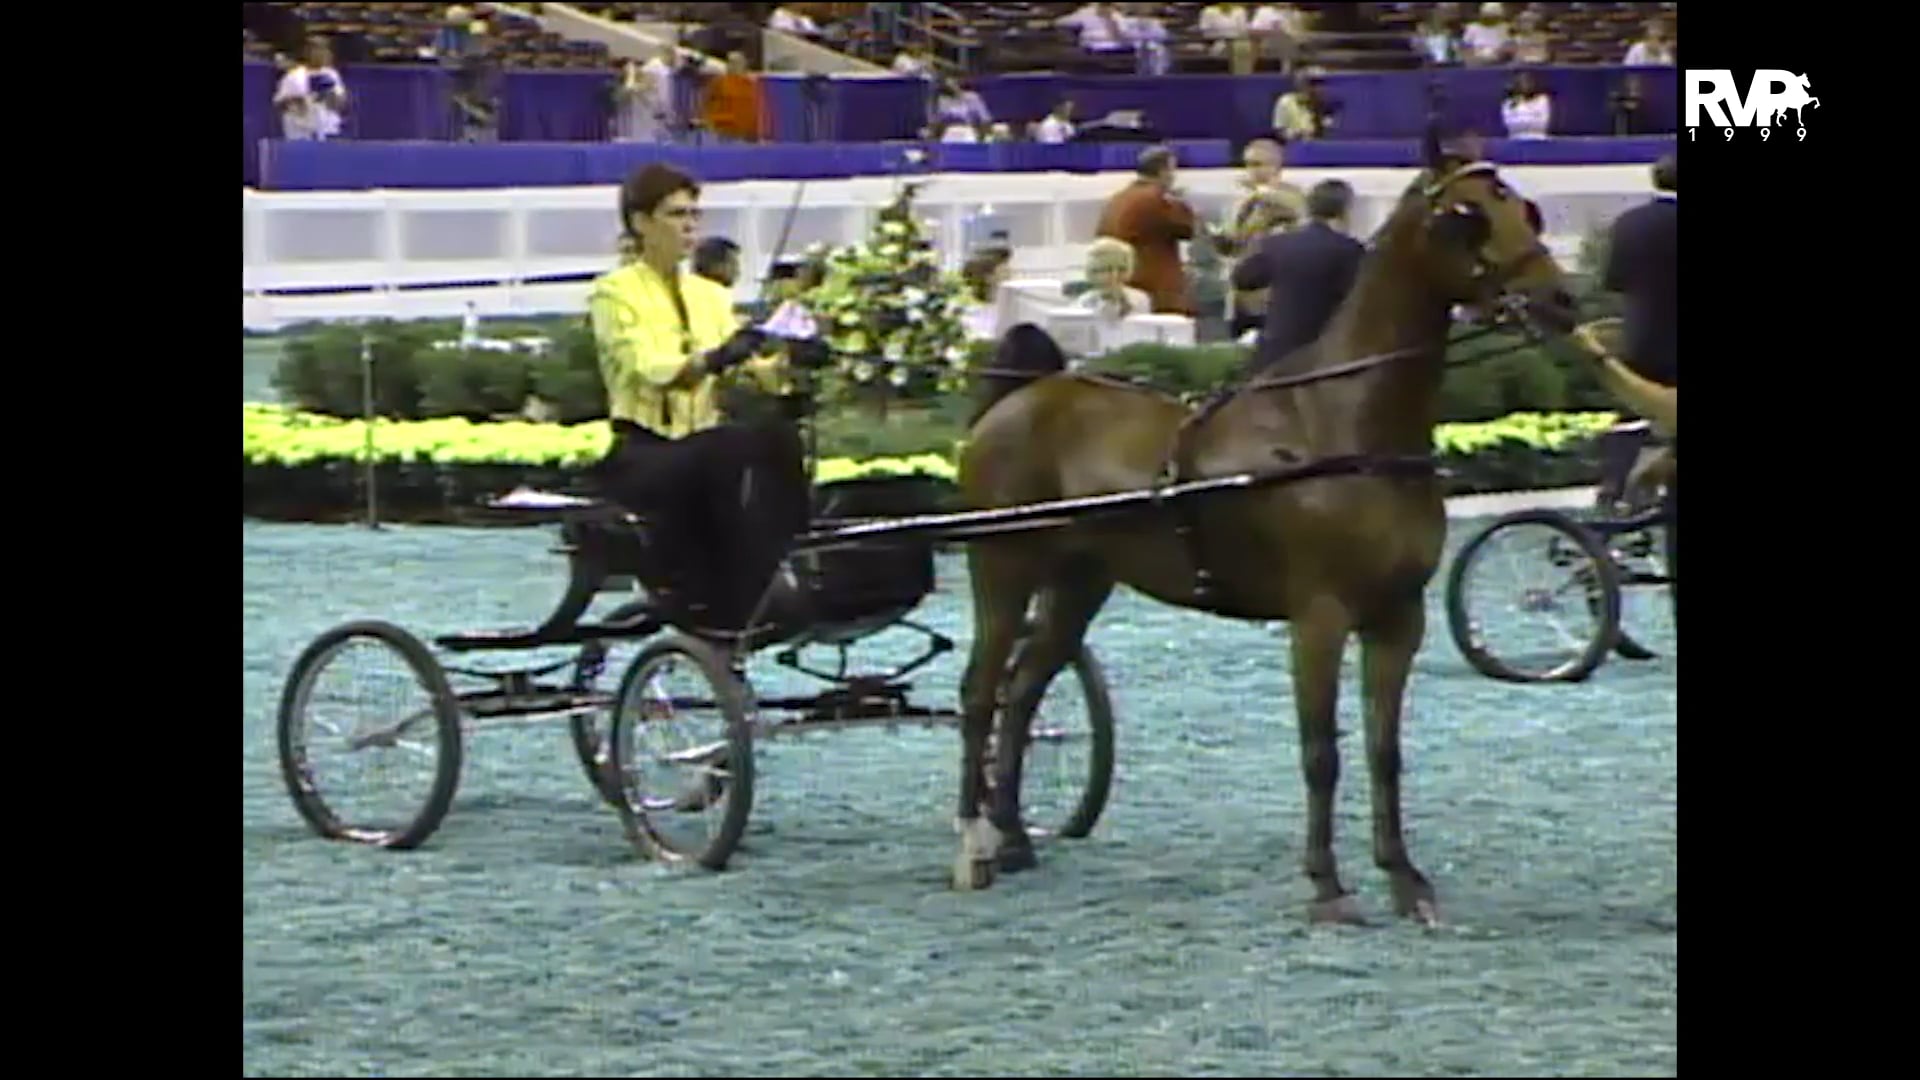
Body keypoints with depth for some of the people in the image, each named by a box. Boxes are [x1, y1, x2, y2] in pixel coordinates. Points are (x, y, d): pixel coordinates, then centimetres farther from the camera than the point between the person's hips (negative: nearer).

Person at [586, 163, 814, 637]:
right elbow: (649, 370, -19)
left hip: (703, 446, 5)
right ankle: (698, 599, -29)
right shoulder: (615, 292, -1)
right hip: (639, 453, -5)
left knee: (779, 441, -27)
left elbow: (753, 368, 1)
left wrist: (788, 361, -22)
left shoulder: (710, 296, 17)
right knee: (725, 457, -36)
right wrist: (711, 360, -38)